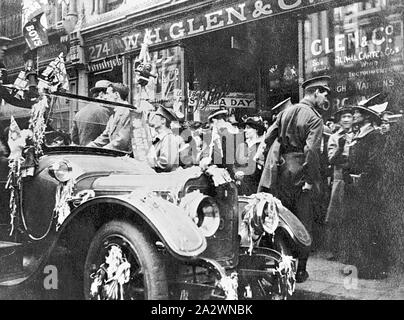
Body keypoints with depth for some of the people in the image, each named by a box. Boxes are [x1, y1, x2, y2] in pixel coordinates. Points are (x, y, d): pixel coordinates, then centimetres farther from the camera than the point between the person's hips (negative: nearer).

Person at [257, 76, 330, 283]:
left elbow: (268, 138, 6)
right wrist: (310, 180, -19)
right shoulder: (315, 118, -10)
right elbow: (311, 150, -21)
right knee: (304, 223, 6)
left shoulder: (286, 112, 9)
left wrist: (275, 161, 12)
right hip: (302, 172, -6)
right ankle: (300, 271, 14)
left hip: (284, 170, 6)